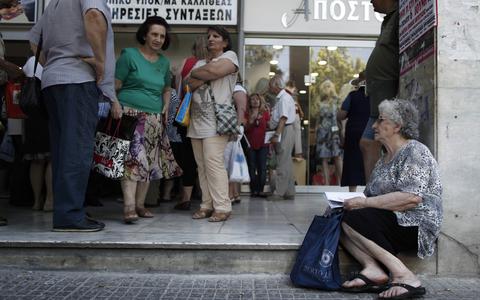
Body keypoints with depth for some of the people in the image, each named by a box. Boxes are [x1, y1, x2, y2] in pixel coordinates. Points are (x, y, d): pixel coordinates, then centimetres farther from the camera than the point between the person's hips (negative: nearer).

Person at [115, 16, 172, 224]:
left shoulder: (164, 62, 17)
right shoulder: (129, 55, 1)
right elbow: (115, 86, -2)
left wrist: (166, 106, 12)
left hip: (154, 119, 6)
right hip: (131, 114, -6)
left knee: (149, 162, 6)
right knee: (133, 158, -19)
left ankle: (140, 204, 15)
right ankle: (129, 207, -23)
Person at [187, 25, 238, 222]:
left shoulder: (229, 56, 7)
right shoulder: (200, 62, 24)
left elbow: (215, 70, -14)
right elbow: (190, 84, 7)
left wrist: (195, 73, 3)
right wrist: (206, 74, -8)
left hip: (216, 120, -7)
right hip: (197, 120, 7)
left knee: (214, 163, -15)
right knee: (202, 166, 4)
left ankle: (222, 207, -12)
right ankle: (207, 205, 9)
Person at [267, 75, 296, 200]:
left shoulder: (284, 98, -12)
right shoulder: (280, 98, 17)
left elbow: (283, 119, -20)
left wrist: (277, 135, -23)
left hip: (284, 131, -10)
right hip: (284, 132, 10)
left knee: (283, 163, -7)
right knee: (287, 163, 12)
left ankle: (278, 192, -5)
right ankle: (289, 192, 17)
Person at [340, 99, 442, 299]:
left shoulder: (415, 151, -9)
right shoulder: (385, 158, 20)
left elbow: (412, 198, -23)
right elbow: (375, 196, 20)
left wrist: (364, 202, -21)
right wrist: (356, 201, -2)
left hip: (415, 226, -9)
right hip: (389, 221, 9)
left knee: (351, 218, -25)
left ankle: (404, 276, -24)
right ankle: (372, 268, -22)